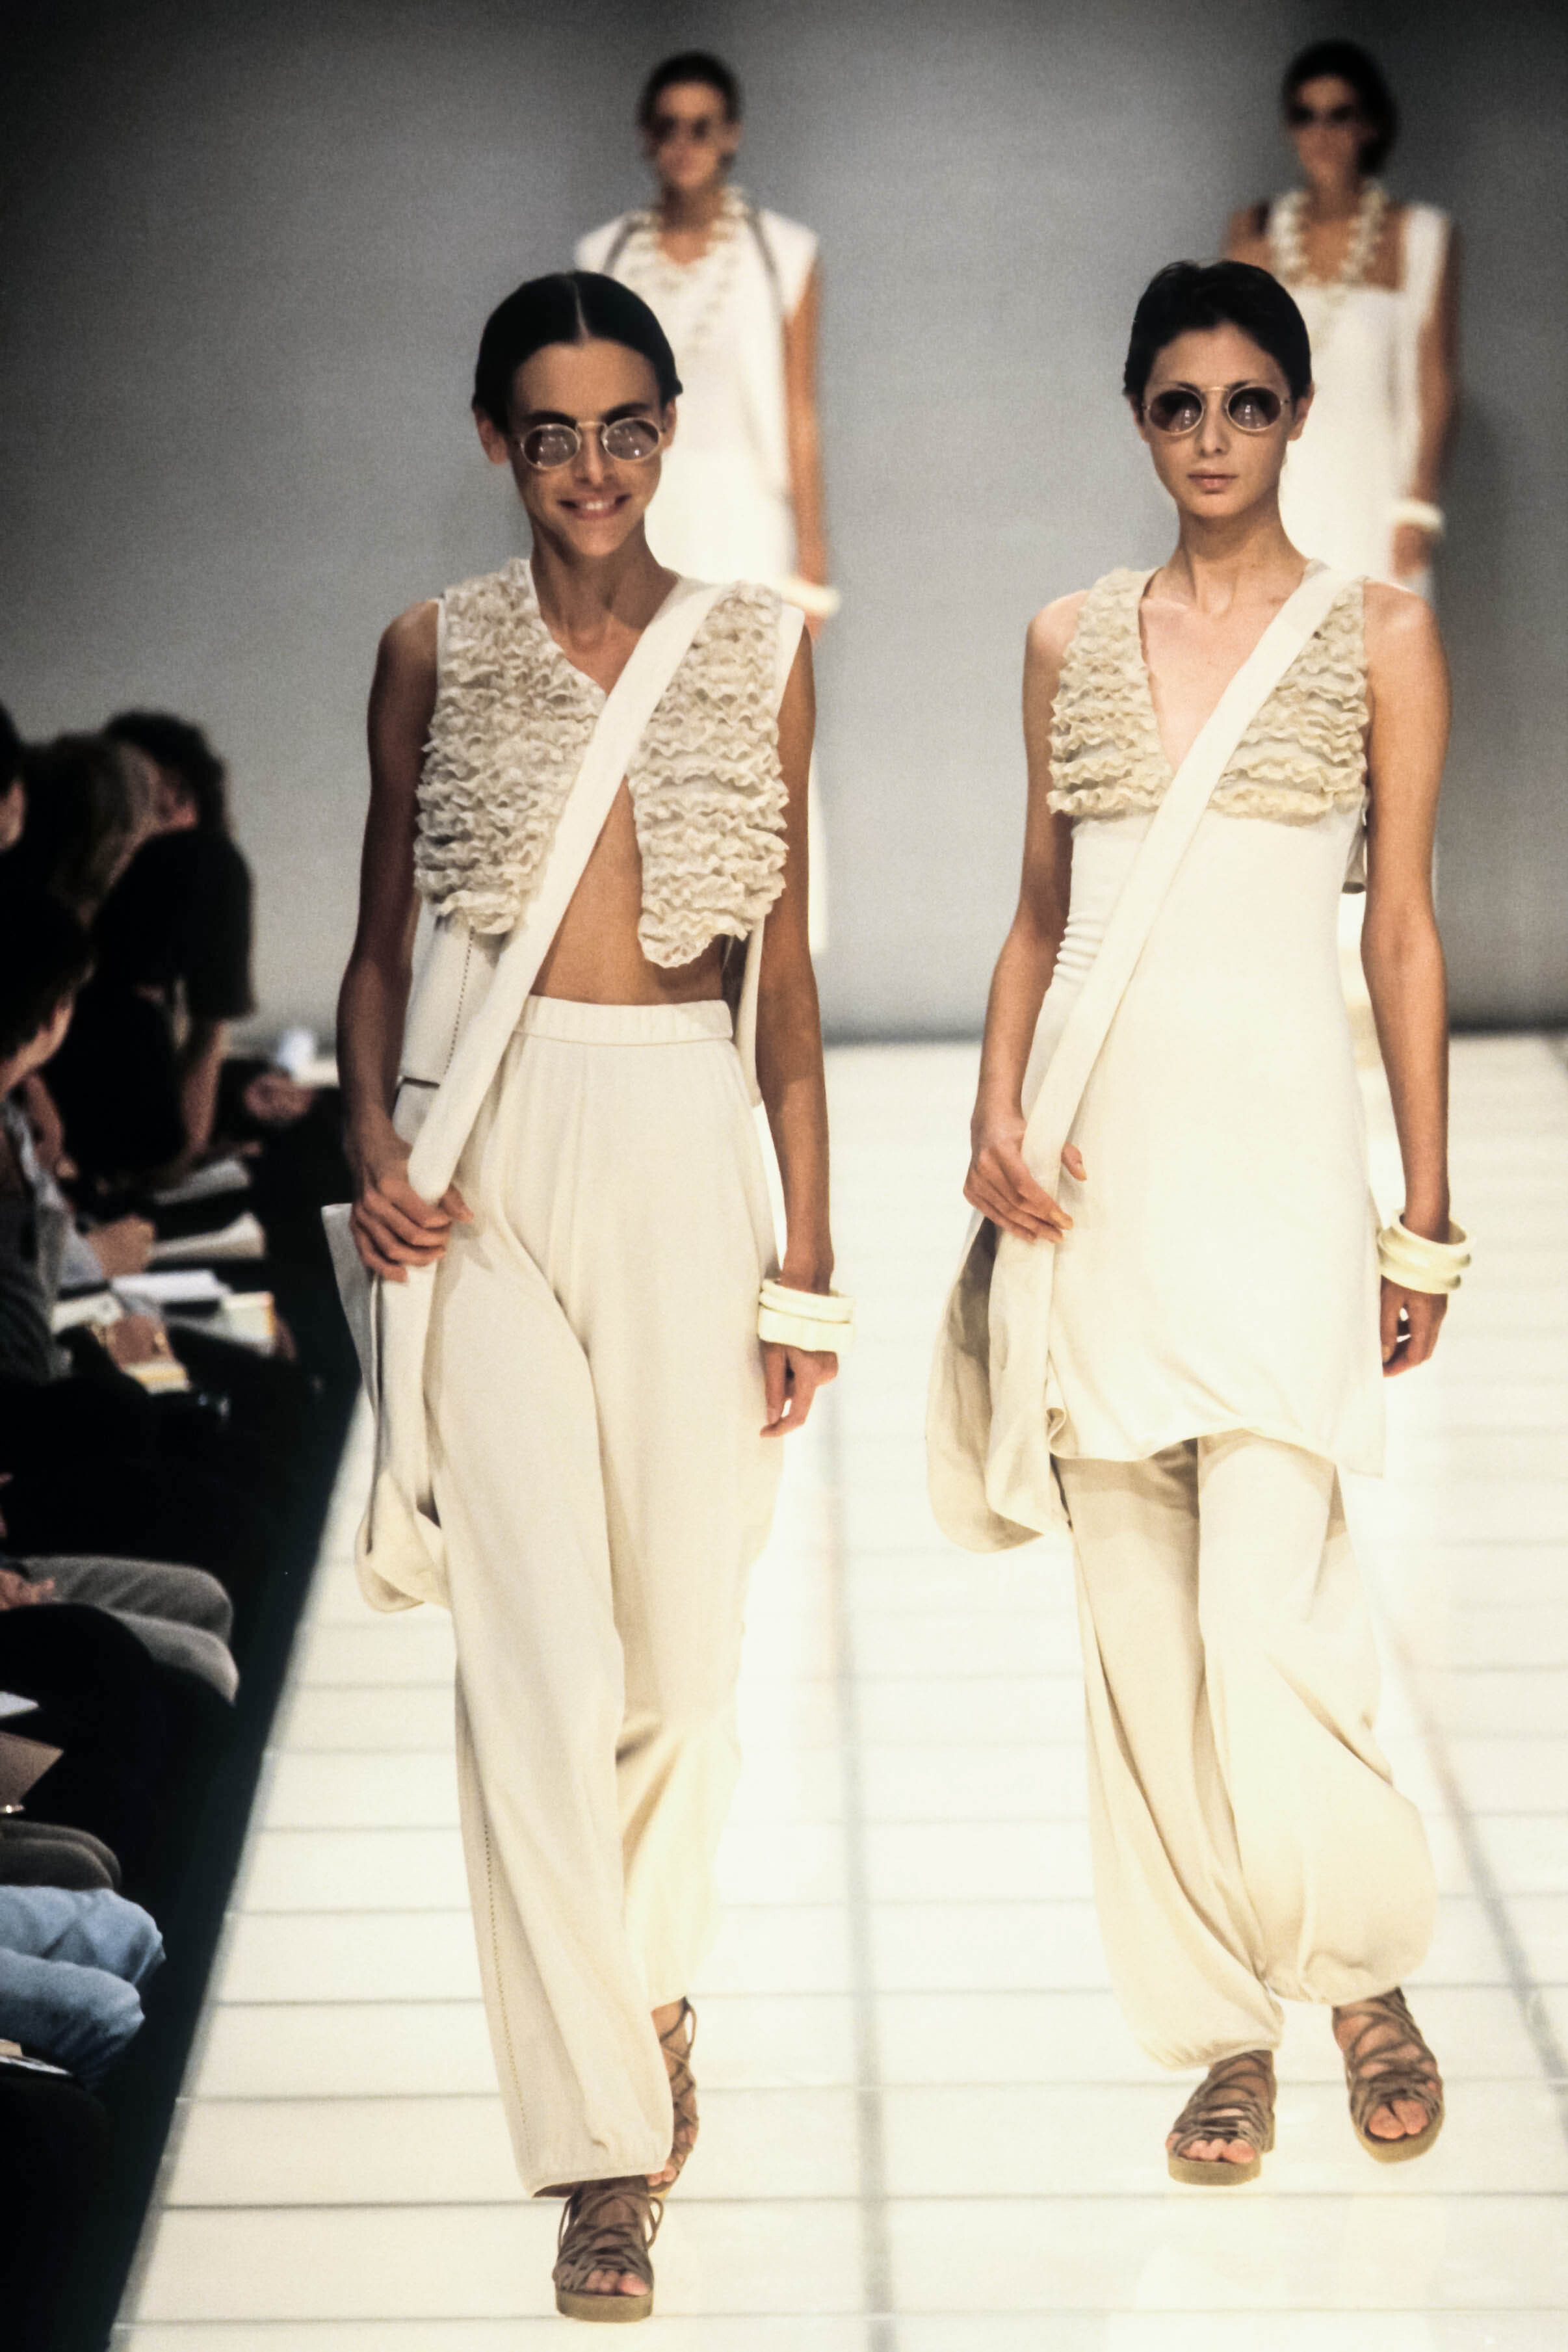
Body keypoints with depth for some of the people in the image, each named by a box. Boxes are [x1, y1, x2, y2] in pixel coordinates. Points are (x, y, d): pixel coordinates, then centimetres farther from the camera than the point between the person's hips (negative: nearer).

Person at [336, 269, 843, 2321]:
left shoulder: (760, 650, 6)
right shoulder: (434, 651, 6)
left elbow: (785, 968, 7)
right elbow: (383, 937, 11)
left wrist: (808, 1260, 4)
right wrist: (374, 1147, -7)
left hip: (689, 1139, 1)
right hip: (491, 1150, -1)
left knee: (690, 1626, 6)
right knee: (536, 1650, -8)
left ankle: (649, 1977, 37)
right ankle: (604, 2145, -3)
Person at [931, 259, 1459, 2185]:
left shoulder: (1377, 637, 3)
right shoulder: (1073, 641, 12)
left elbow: (1404, 933, 3)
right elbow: (1040, 908, 16)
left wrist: (1426, 1218, 1)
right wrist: (997, 1111, -1)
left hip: (1274, 1141, -4)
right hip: (1098, 1153, 4)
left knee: (1266, 1610, -12)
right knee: (1140, 1618, 5)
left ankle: (1366, 1967, 12)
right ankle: (1223, 2024, 16)